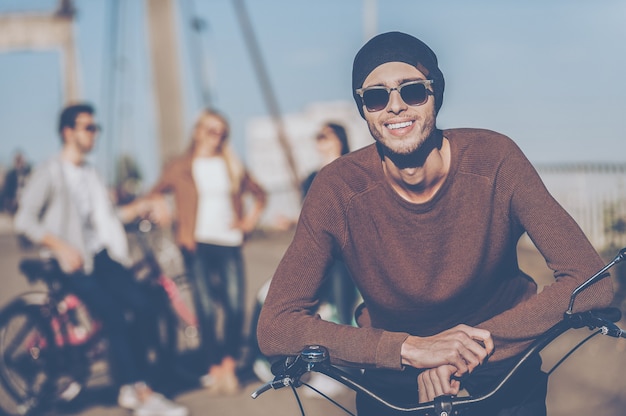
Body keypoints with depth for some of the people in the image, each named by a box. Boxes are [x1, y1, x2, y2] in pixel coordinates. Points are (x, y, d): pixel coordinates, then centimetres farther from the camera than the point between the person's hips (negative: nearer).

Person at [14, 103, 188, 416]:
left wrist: (138, 210, 8)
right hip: (73, 261, -6)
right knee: (115, 316, -23)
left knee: (142, 308, -15)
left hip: (103, 255, 7)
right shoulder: (50, 173, -3)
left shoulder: (91, 174, 21)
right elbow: (24, 220, -11)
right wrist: (61, 247, -19)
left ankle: (129, 389, -6)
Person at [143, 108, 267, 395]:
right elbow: (153, 197, 10)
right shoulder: (181, 168, 9)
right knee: (206, 309, -8)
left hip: (229, 243, 2)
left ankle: (228, 366, -1)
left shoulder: (232, 167, 16)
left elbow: (258, 193, 26)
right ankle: (214, 370, -1)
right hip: (197, 244, -2)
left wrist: (250, 219, 12)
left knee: (235, 305, -11)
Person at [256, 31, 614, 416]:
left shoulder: (493, 160, -21)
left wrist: (467, 350, -32)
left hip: (503, 372, 0)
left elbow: (592, 282, -25)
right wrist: (411, 348, -35)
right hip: (394, 382, 0)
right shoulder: (339, 189, -21)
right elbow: (275, 326, -26)